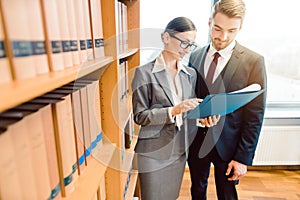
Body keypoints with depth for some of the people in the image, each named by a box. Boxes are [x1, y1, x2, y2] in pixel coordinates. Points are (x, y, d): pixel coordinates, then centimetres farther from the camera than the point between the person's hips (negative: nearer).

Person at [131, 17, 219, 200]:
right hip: (153, 152, -4)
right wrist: (173, 110, -24)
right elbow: (140, 116, -12)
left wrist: (202, 117, -10)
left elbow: (189, 111, 11)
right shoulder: (144, 73, -11)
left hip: (179, 151, 5)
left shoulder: (190, 74, 5)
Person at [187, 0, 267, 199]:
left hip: (227, 145, -2)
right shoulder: (195, 56, -1)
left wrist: (243, 158, -9)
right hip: (196, 142, 3)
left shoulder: (254, 61, -11)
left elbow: (255, 115, -10)